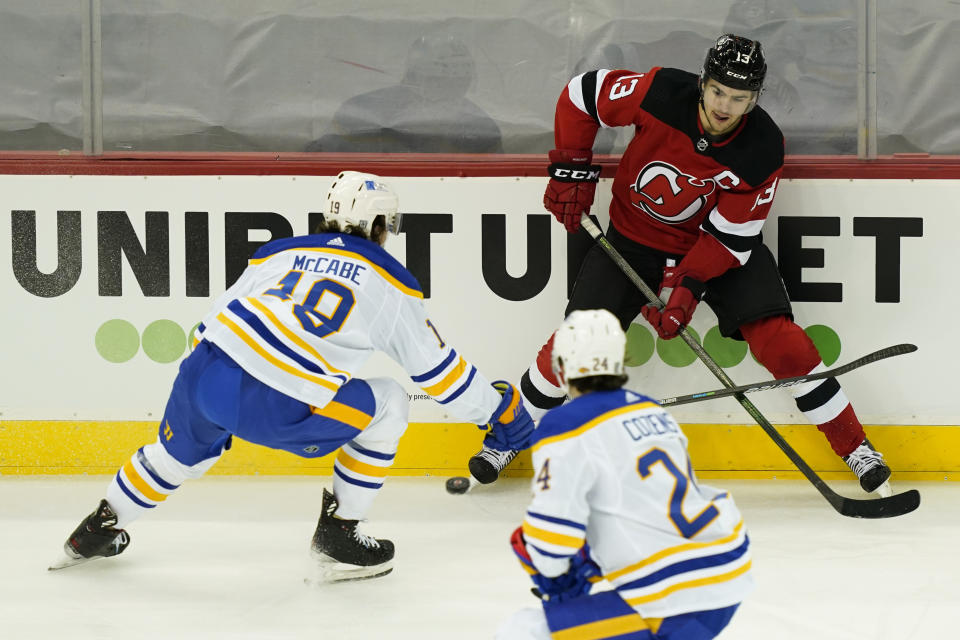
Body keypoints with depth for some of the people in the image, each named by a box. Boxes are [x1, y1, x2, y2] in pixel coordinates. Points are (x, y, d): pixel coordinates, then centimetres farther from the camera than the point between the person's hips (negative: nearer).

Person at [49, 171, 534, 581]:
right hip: (274, 411, -6)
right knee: (385, 406, 14)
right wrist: (498, 409, 30)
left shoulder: (281, 251, 24)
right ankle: (337, 539, 17)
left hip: (202, 378, 6)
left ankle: (98, 528, 48)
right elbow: (435, 365, 17)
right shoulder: (388, 279, 13)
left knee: (181, 451, 36)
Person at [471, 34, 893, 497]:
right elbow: (582, 93, -11)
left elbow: (729, 236, -20)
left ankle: (855, 447, -2)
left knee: (776, 337, -15)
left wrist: (687, 287, -30)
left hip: (721, 242, -1)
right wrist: (571, 172, -10)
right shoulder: (662, 94, -27)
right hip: (636, 234, 1)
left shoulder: (763, 149, -26)